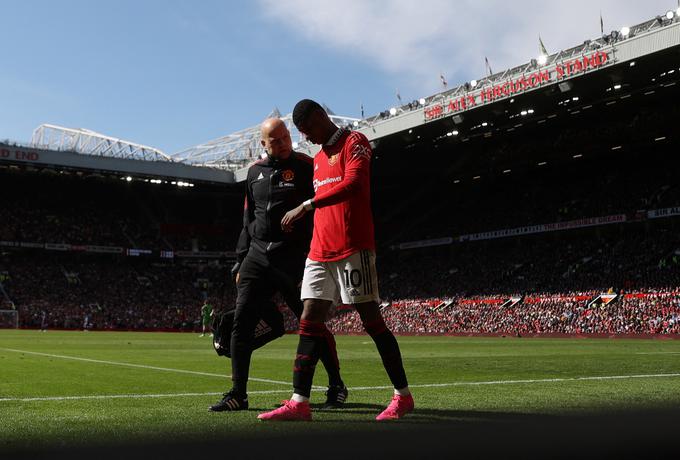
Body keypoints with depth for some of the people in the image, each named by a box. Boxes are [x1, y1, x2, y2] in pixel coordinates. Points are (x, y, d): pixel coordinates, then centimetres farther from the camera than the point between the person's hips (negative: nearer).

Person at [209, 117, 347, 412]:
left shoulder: (306, 167, -2)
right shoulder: (255, 172, 14)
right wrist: (241, 262, 15)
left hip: (294, 260, -5)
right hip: (257, 257, 5)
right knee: (241, 324, -2)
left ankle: (336, 387, 17)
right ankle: (238, 395, 7)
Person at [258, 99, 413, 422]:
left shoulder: (354, 142, -2)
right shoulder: (317, 159, 23)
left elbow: (353, 183, -19)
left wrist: (307, 205, -23)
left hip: (353, 249, -8)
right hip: (320, 252, 8)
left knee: (371, 319, -4)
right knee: (309, 320, -2)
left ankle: (403, 396, 8)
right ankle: (299, 402, -3)